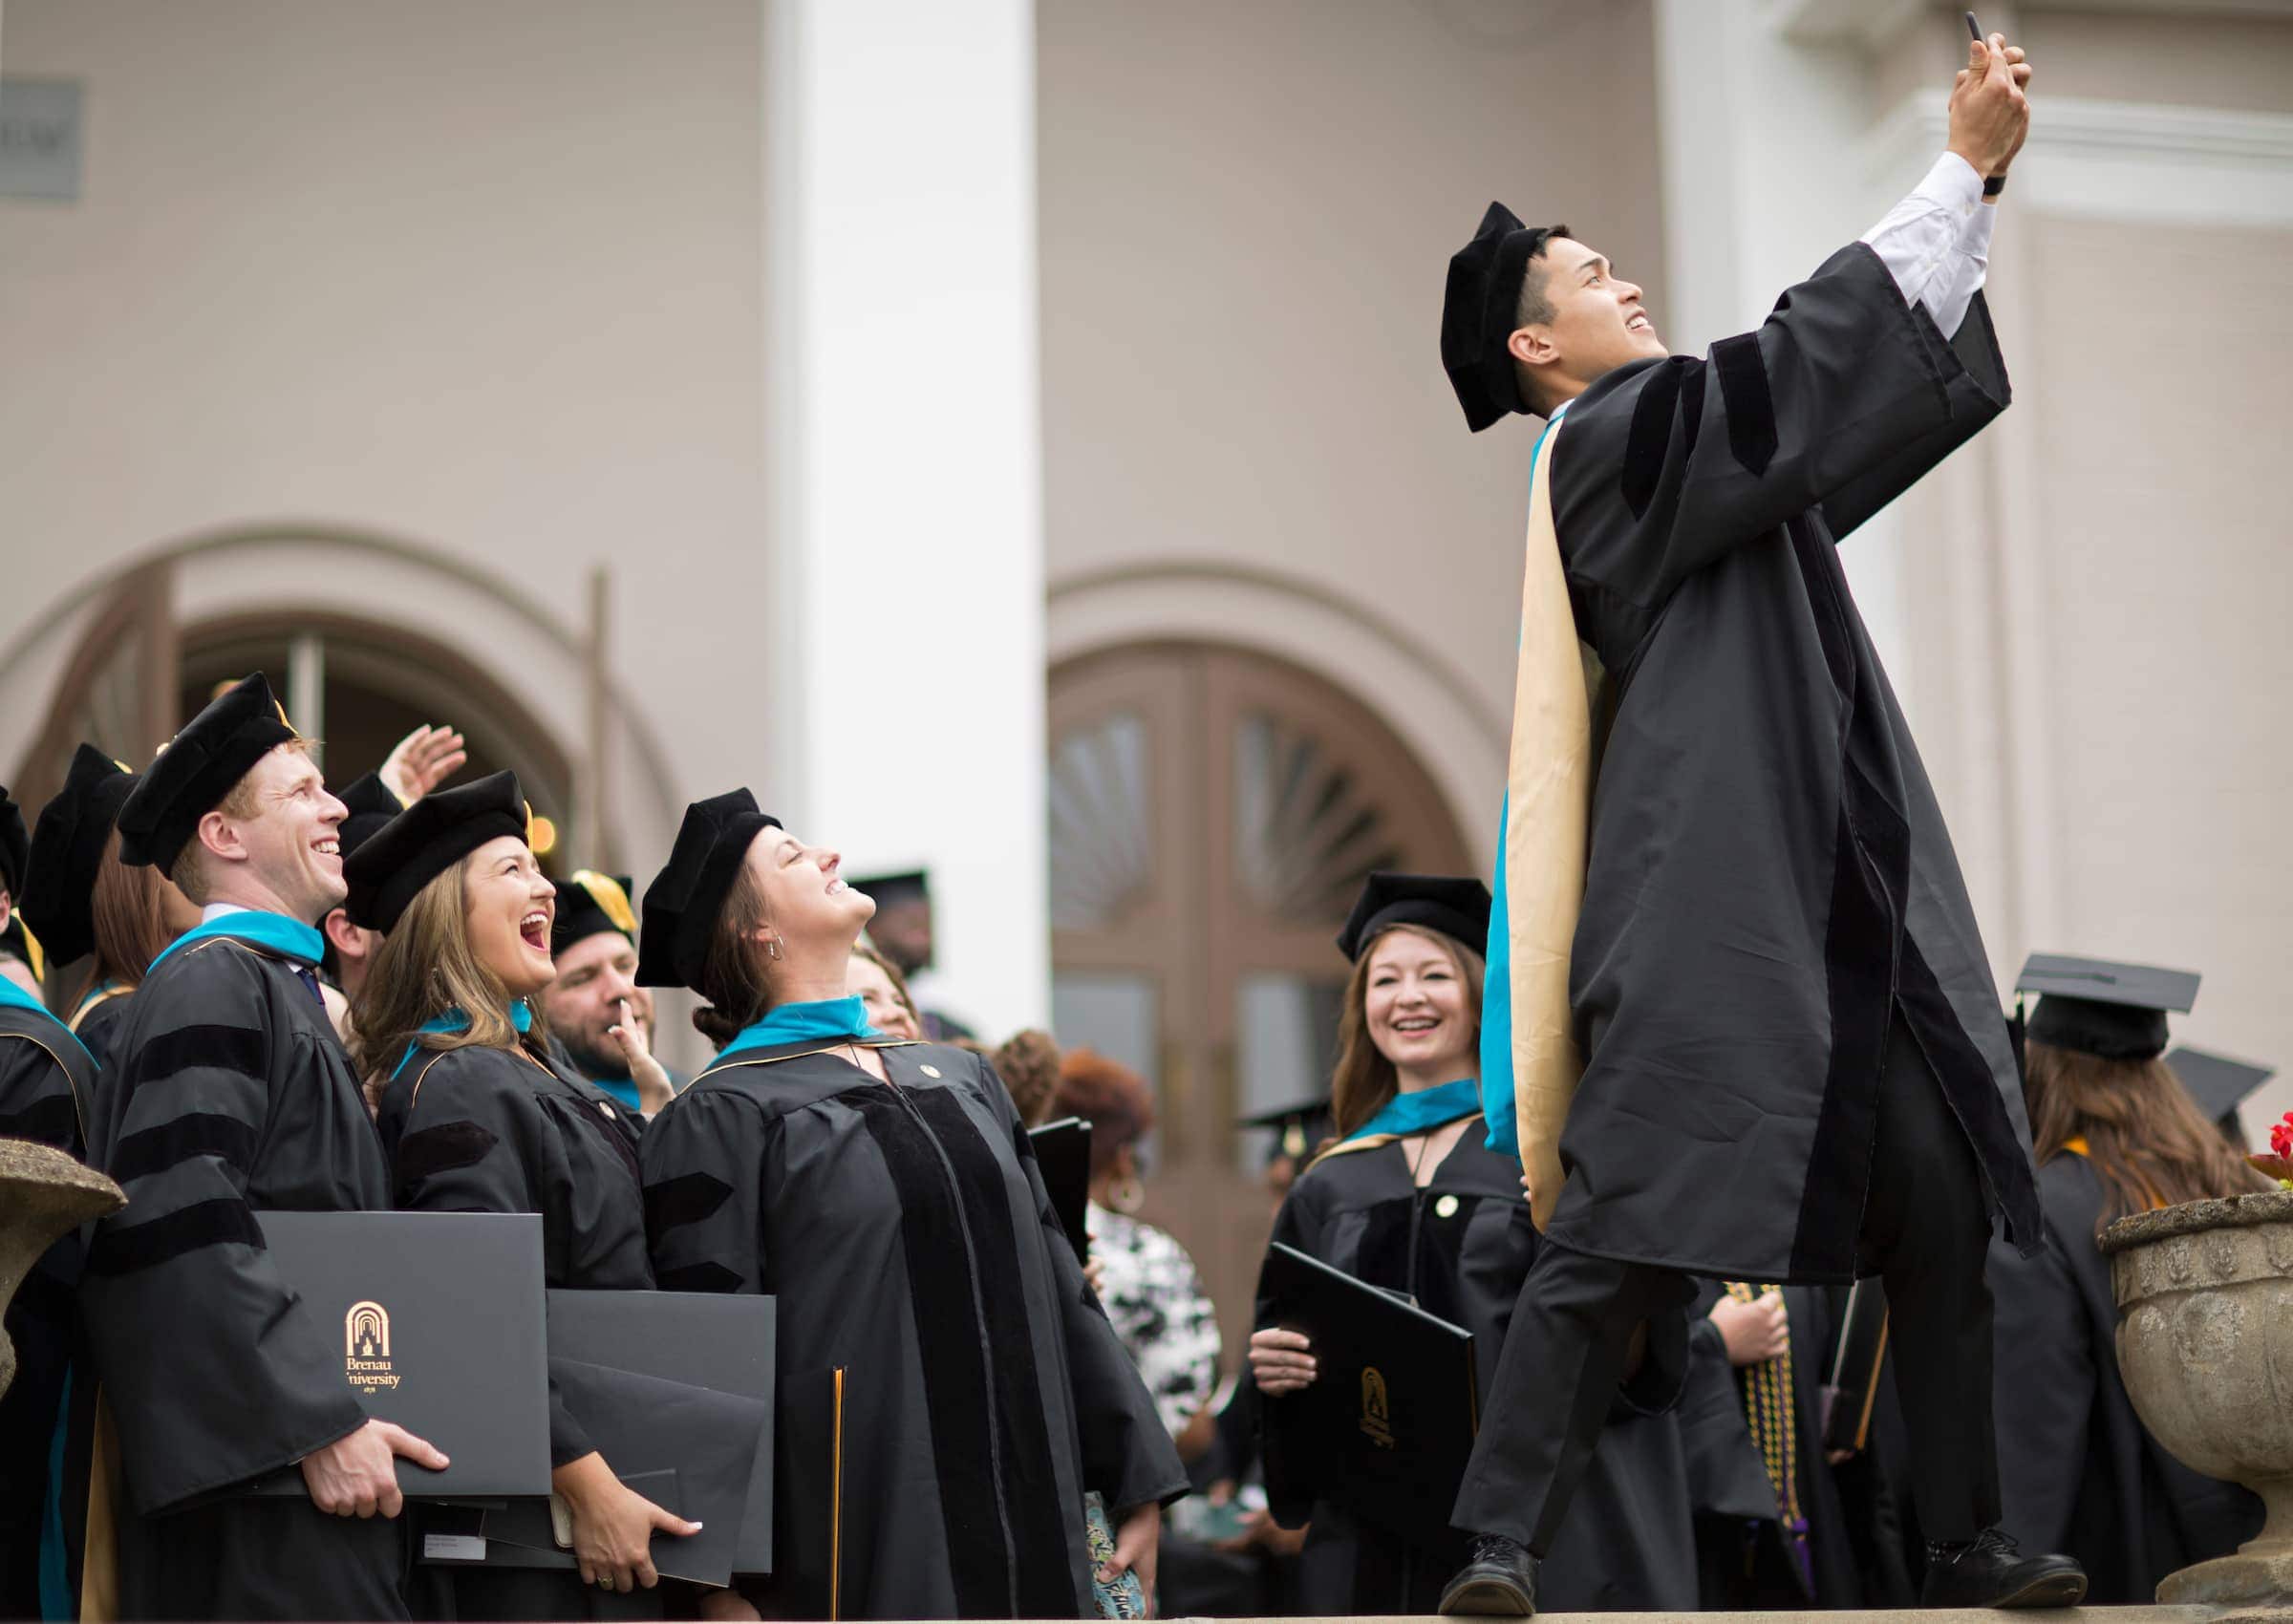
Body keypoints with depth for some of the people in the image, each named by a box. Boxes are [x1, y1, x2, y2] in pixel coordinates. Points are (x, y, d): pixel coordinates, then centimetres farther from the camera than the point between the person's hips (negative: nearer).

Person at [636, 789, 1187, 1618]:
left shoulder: (961, 1079, 17)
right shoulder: (723, 1116, -3)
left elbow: (1057, 1289, 16)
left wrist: (1133, 1479, 12)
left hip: (1023, 1529, 6)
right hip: (860, 1542, -6)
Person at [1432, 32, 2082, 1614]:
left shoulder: (1709, 448, 21)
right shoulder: (1612, 443, -5)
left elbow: (1883, 378, 29)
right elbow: (1811, 352, -13)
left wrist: (1982, 184, 21)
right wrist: (1964, 166, -6)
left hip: (1846, 913, 9)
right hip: (1712, 910, -9)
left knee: (1948, 1218, 7)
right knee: (1626, 1235, -12)